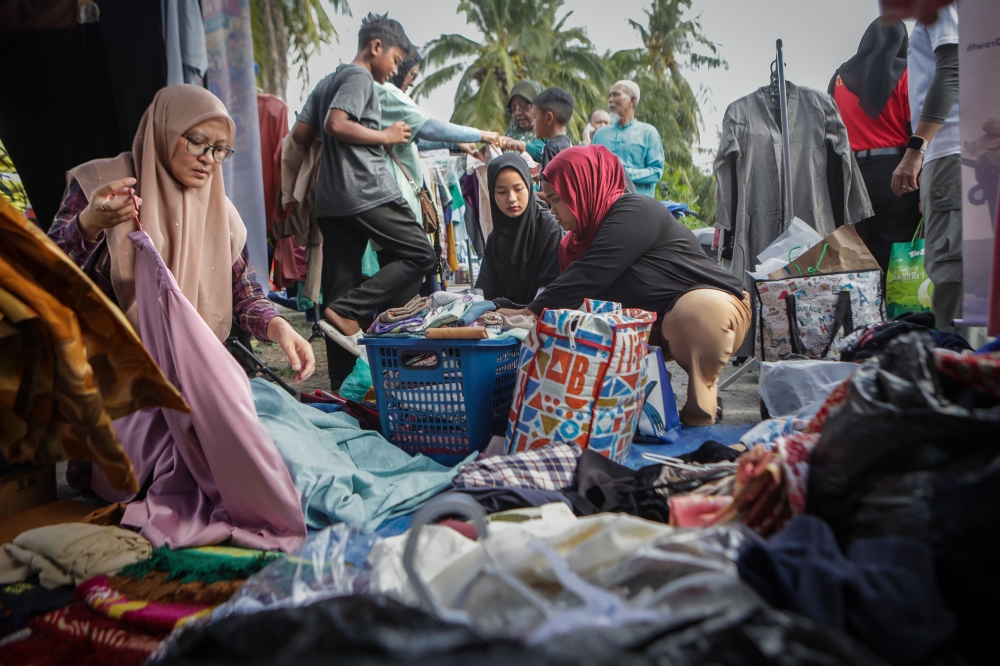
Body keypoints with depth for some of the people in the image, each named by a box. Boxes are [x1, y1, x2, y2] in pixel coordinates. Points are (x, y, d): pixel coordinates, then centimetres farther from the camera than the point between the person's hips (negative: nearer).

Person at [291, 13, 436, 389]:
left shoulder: (326, 82, 24)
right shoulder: (359, 76, -2)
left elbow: (301, 134, 19)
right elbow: (336, 124, -17)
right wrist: (386, 136, -7)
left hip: (330, 201, 9)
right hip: (368, 191, -9)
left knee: (341, 285, 5)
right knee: (420, 256, -1)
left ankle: (341, 384, 5)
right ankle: (346, 311, -14)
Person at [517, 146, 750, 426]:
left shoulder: (634, 213, -21)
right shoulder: (590, 229, 8)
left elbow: (588, 277, -29)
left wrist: (531, 313, -26)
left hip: (711, 303, -8)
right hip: (655, 325, 8)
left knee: (697, 313, -41)